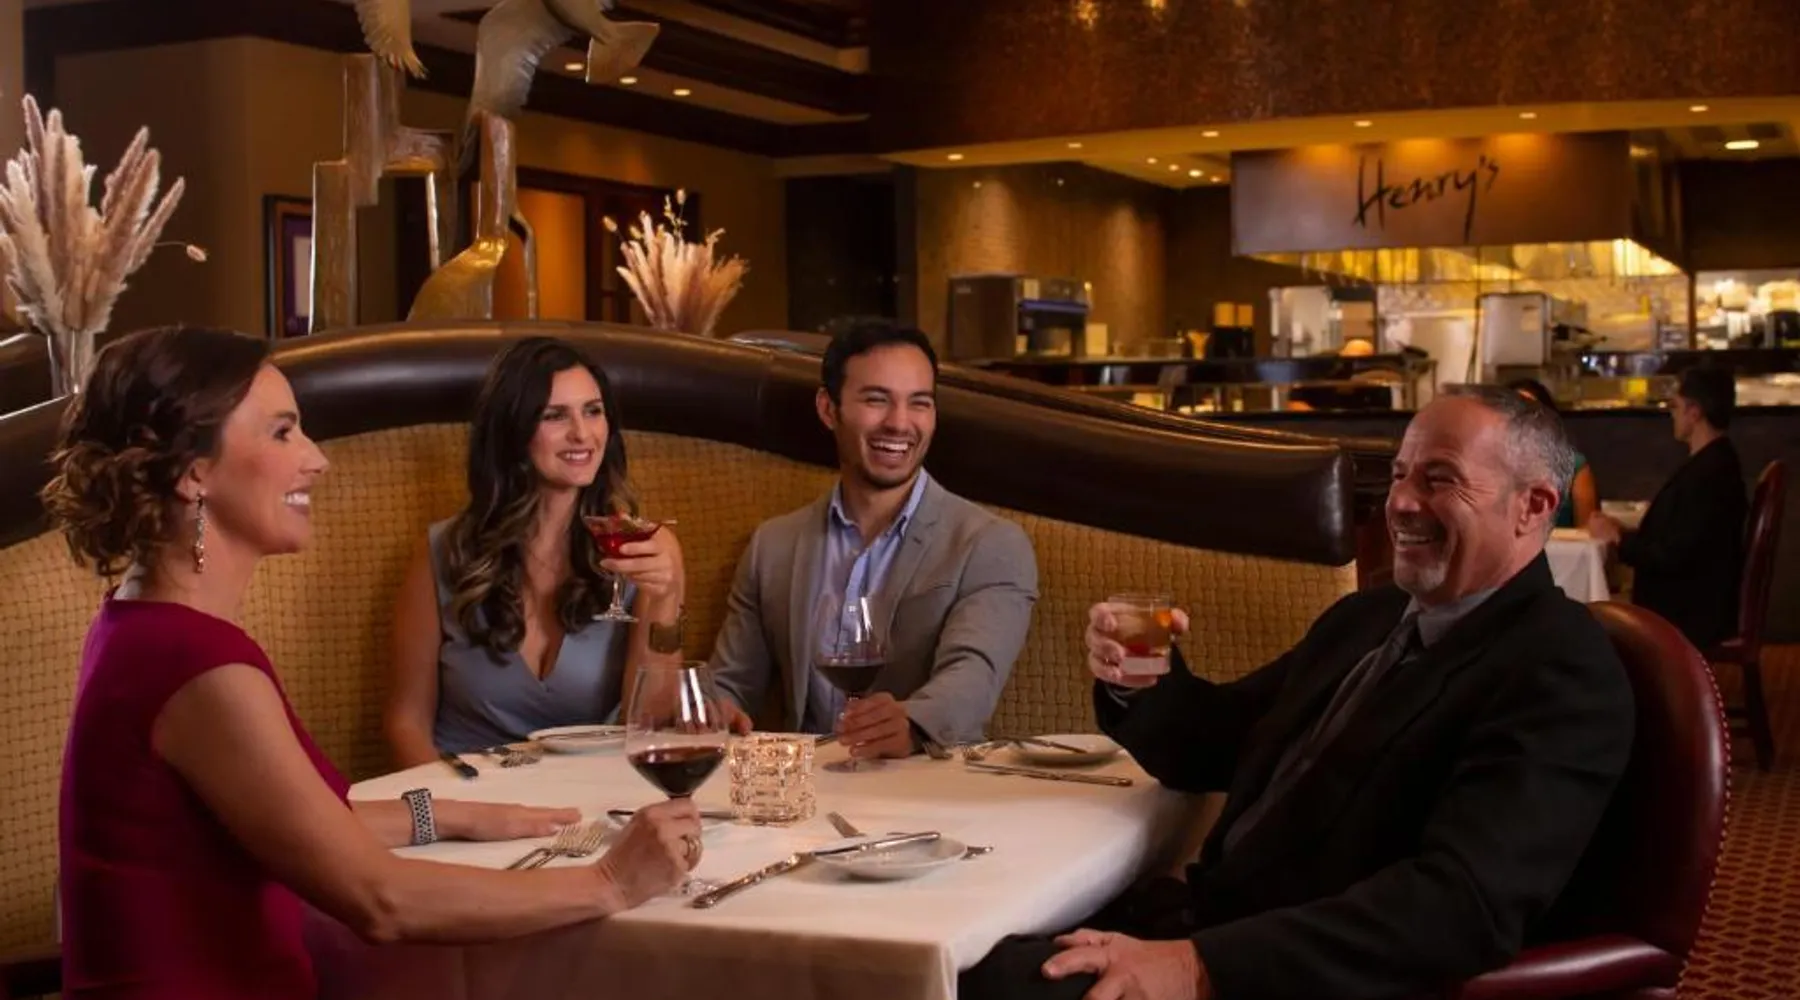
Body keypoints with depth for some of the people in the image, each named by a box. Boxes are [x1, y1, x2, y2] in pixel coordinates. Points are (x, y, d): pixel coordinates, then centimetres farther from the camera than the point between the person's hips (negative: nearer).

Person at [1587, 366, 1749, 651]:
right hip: (1690, 603, 9)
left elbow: (1673, 556, -24)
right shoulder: (1712, 462, 9)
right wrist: (1627, 533, 1)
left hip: (1693, 616, -9)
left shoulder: (1710, 473, -24)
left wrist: (1619, 538, -11)